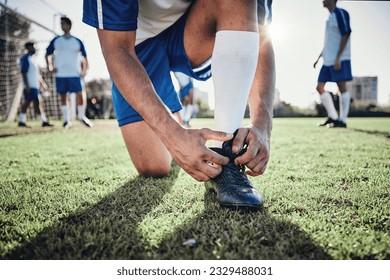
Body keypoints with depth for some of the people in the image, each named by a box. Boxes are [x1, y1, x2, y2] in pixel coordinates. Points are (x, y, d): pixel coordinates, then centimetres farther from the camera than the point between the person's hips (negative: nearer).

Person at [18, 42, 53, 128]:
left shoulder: (32, 58, 19)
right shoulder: (25, 58, -9)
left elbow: (37, 73, 23)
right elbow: (23, 72, -15)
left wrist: (42, 83, 20)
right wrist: (27, 85, -20)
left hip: (34, 85, 9)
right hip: (30, 86, -9)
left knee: (27, 102, 9)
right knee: (37, 102, -10)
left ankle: (21, 122, 13)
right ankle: (44, 121, -10)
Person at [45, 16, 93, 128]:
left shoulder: (77, 41, 7)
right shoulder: (56, 40, 9)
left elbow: (84, 57, 12)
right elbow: (48, 54, 16)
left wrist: (84, 70, 0)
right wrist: (50, 66, 1)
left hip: (75, 74, -1)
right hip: (60, 74, 1)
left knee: (79, 95, -8)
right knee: (63, 97, 4)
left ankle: (82, 116, 9)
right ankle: (66, 120, 10)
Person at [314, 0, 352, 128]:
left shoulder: (340, 13, -5)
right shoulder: (330, 17, 22)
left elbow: (345, 36, -13)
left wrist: (338, 58, -19)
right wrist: (319, 58, 23)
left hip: (339, 60, -9)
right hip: (328, 60, 9)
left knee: (342, 87, -7)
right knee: (319, 87, 4)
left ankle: (342, 120, -4)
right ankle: (332, 116, 10)